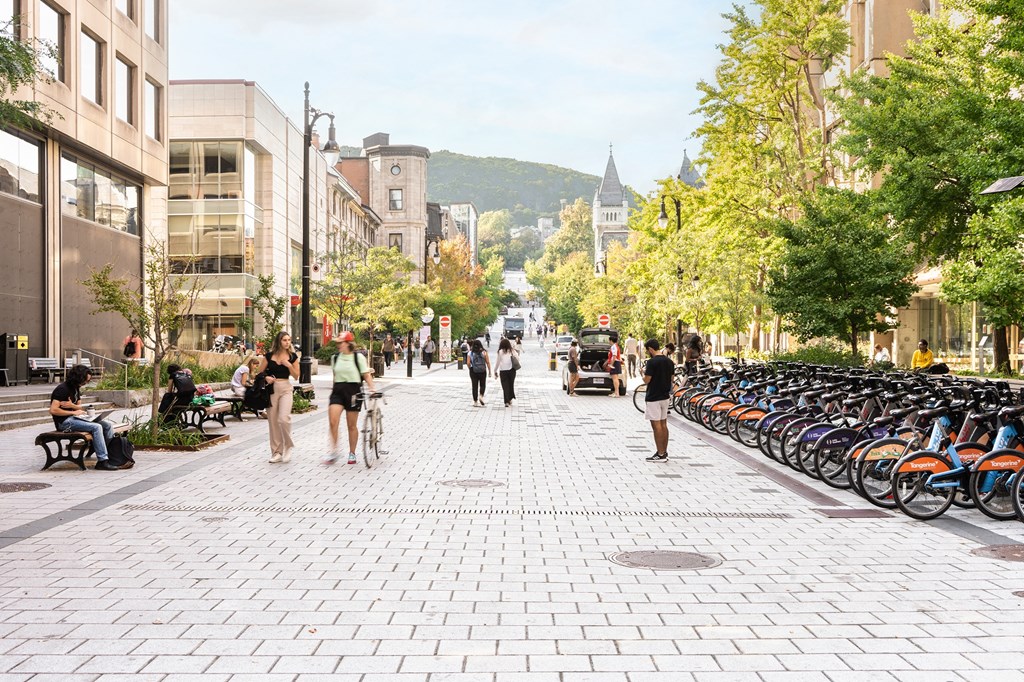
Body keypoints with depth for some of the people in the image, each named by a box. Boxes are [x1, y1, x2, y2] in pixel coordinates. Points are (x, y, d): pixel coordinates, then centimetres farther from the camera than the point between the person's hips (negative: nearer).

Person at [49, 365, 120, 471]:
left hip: (74, 418, 9)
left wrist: (72, 405, -8)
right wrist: (73, 412, -16)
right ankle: (102, 461, -26)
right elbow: (53, 410, -21)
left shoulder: (76, 388, 15)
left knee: (108, 425, -5)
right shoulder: (62, 389, -14)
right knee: (96, 427, -28)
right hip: (64, 422, -9)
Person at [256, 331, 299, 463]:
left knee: (284, 418, -18)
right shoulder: (269, 356, 1)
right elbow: (259, 373, 7)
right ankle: (276, 452, 15)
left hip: (285, 389, -1)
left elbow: (296, 376, 4)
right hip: (271, 389, 1)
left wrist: (289, 365, -11)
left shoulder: (292, 356, 3)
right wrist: (266, 378, -14)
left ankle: (288, 447, 3)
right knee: (273, 421, 4)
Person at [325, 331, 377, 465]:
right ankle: (333, 451, -3)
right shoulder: (335, 358, 9)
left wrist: (372, 387, -16)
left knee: (351, 425, 5)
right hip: (338, 391, 3)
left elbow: (366, 374, -4)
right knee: (333, 421, -14)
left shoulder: (358, 357, -3)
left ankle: (352, 454, 19)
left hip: (353, 391, -3)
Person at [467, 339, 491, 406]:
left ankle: (475, 402, 8)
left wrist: (470, 369, 12)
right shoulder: (484, 352, -4)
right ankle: (481, 396, -7)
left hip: (473, 371, 1)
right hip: (482, 371, -1)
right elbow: (488, 362, -6)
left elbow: (468, 363, -5)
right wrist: (489, 371, 2)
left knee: (474, 386, 6)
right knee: (482, 385, 15)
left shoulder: (470, 353, -3)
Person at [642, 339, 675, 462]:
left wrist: (644, 372, 2)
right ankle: (664, 452, 17)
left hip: (653, 398, -8)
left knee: (656, 425, -4)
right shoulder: (669, 362, 7)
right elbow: (671, 379, 12)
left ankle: (660, 454, -3)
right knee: (664, 424, 12)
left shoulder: (652, 362, -17)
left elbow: (646, 380, -16)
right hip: (665, 396, 8)